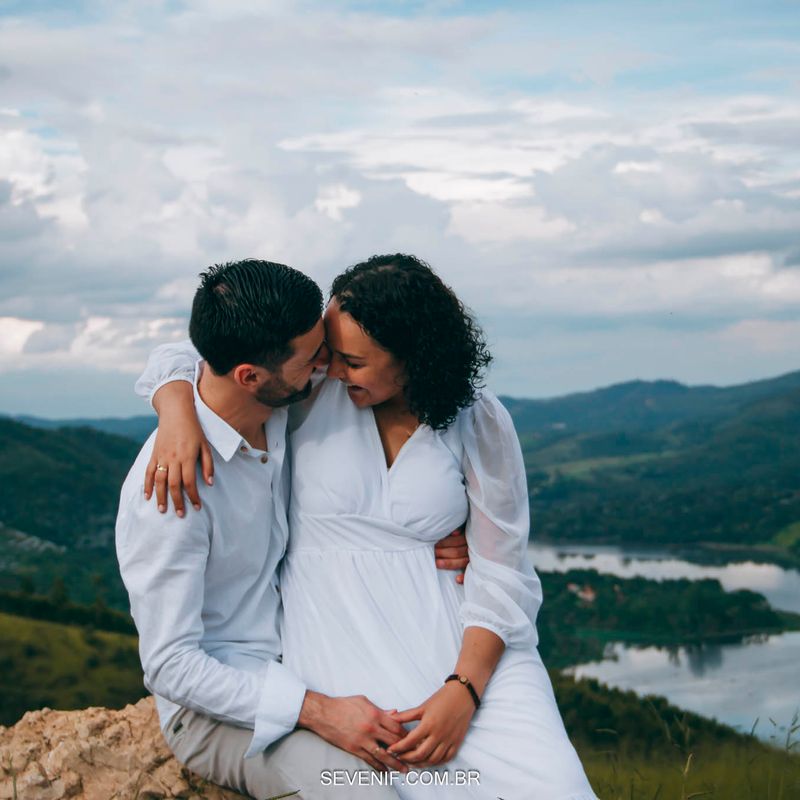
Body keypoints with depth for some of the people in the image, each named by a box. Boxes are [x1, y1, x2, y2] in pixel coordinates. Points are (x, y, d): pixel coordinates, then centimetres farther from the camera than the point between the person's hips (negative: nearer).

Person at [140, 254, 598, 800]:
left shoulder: (481, 424, -1)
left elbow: (500, 574, -2)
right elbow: (177, 365, 5)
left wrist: (464, 691, -16)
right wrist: (181, 420, -18)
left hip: (459, 633, 2)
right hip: (340, 629, -1)